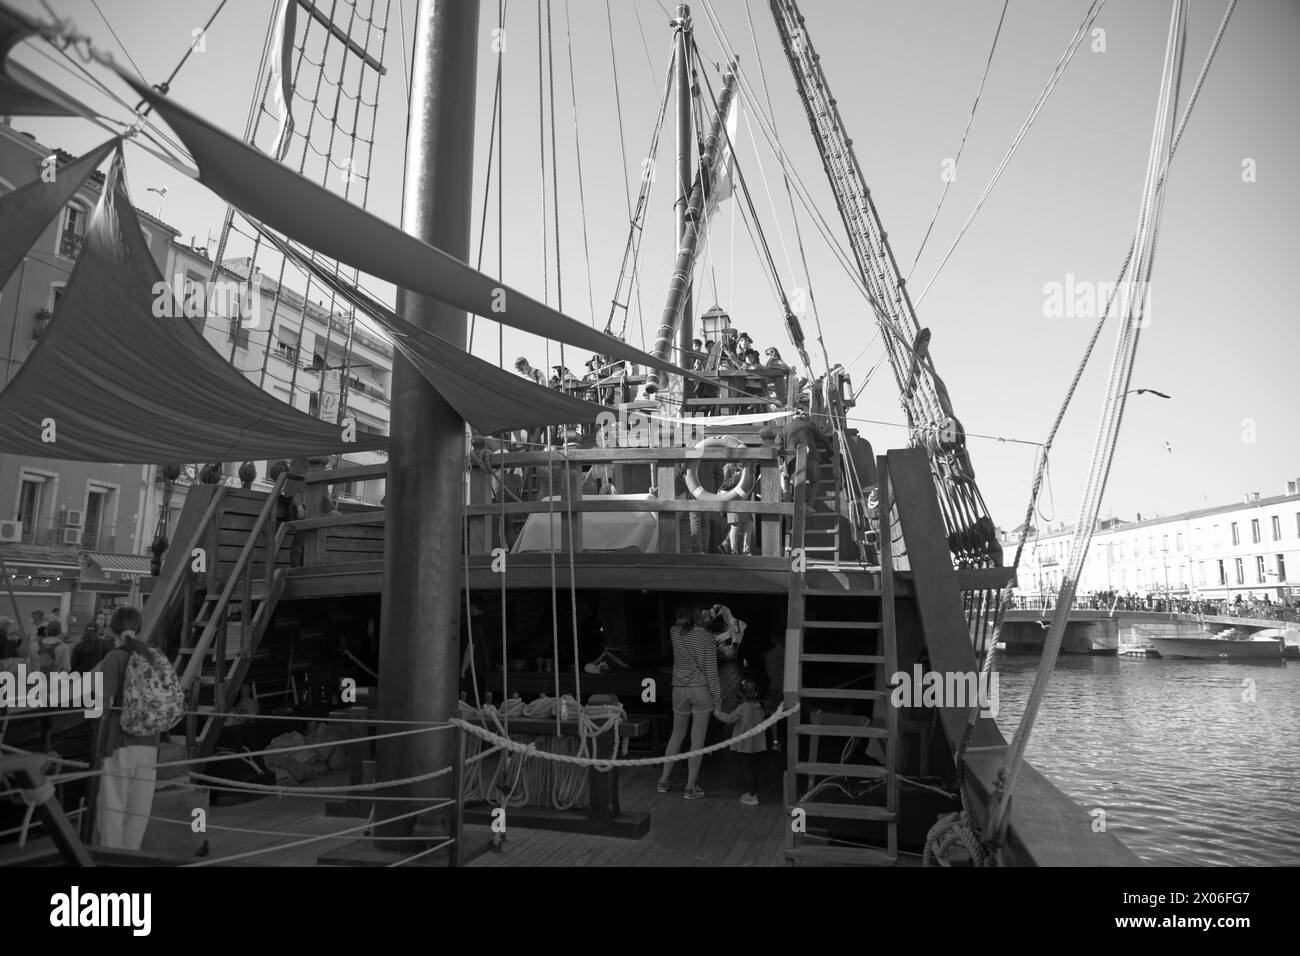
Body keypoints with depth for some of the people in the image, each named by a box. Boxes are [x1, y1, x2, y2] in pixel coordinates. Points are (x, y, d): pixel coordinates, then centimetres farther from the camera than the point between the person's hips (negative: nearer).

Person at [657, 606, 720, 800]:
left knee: (677, 734, 20)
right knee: (697, 739, 5)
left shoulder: (674, 632, -4)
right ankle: (691, 787, 10)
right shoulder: (707, 638, -12)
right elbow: (711, 672, -9)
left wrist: (703, 618, 20)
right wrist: (717, 698, -1)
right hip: (701, 690, -4)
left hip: (679, 690, 4)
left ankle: (663, 781, 25)